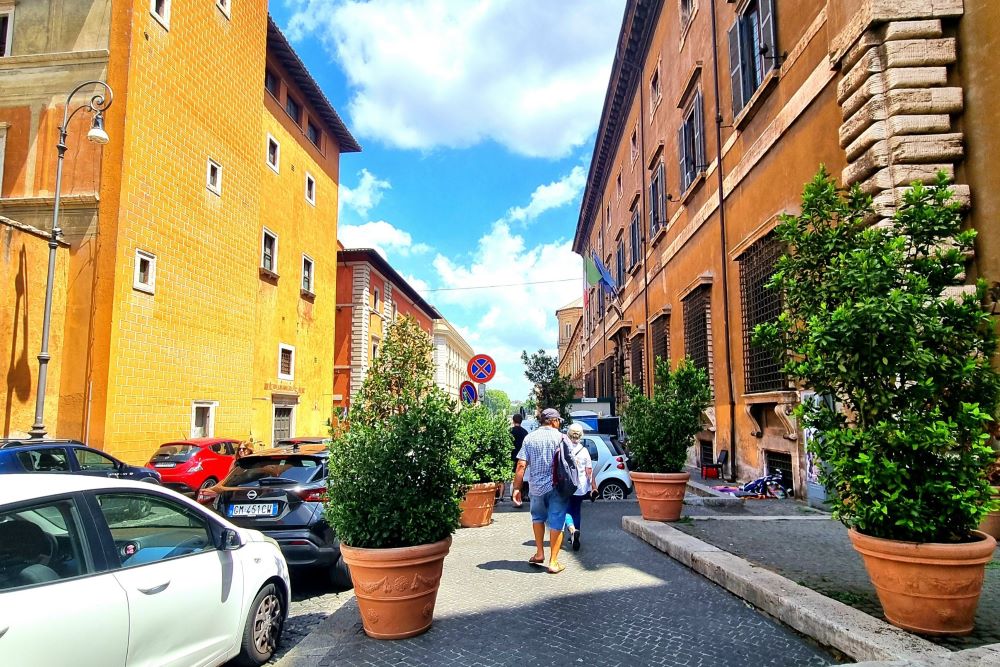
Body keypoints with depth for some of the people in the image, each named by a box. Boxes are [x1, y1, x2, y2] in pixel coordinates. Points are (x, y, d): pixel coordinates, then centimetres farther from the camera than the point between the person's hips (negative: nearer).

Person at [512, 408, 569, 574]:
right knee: (556, 523, 6)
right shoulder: (560, 437, -5)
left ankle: (539, 553, 27)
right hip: (557, 487, -2)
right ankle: (553, 562, 8)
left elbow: (521, 465, -4)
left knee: (538, 518, 25)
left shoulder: (529, 438, 0)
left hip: (536, 487, 3)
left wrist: (516, 488, 0)